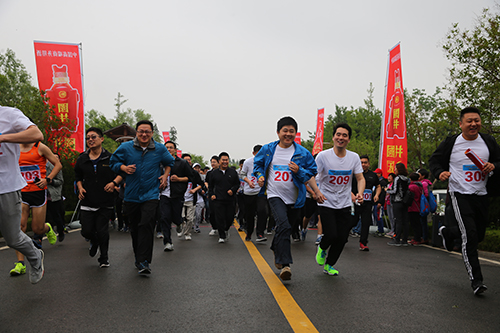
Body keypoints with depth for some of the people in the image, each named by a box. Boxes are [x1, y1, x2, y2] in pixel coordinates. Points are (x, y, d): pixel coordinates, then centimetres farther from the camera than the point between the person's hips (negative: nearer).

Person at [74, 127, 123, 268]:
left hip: (105, 203, -3)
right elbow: (78, 177, 20)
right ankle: (94, 242, 38)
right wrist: (80, 188, 2)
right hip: (87, 202, 3)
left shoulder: (110, 158, -3)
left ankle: (104, 258, 22)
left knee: (102, 232, -1)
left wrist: (114, 182, -12)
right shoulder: (82, 159, 7)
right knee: (86, 231, 0)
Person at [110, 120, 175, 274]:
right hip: (131, 195, 2)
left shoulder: (160, 149, 3)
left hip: (151, 194, -2)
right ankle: (138, 256, 30)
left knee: (146, 225, -17)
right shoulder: (125, 148, 1)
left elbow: (169, 162, 21)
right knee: (134, 228, 11)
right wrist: (124, 167, -10)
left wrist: (165, 175, 5)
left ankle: (143, 261, -14)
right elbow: (114, 162, 10)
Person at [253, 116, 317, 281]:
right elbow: (258, 163, 18)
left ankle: (277, 254, 44)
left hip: (294, 198, 2)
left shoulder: (302, 153, -2)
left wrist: (299, 171, -15)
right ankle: (285, 264, -19)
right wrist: (260, 175, -1)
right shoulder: (268, 149, 1)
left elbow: (312, 171, 4)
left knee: (284, 229, 15)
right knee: (283, 225, -23)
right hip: (275, 195, -2)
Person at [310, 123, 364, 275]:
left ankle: (329, 265, 26)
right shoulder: (323, 155, -9)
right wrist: (317, 192, -25)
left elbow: (360, 178, 5)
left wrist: (360, 193, -15)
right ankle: (322, 248, 22)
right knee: (331, 235, -15)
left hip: (345, 204, 4)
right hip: (326, 203, -3)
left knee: (342, 238, 3)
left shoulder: (354, 157, 1)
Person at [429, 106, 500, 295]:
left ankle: (447, 232, 44)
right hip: (460, 194, -5)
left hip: (481, 195, 5)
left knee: (479, 235, 14)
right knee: (469, 236, -12)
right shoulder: (451, 143, -4)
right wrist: (439, 173, -15)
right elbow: (434, 160, 5)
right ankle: (476, 280, -3)